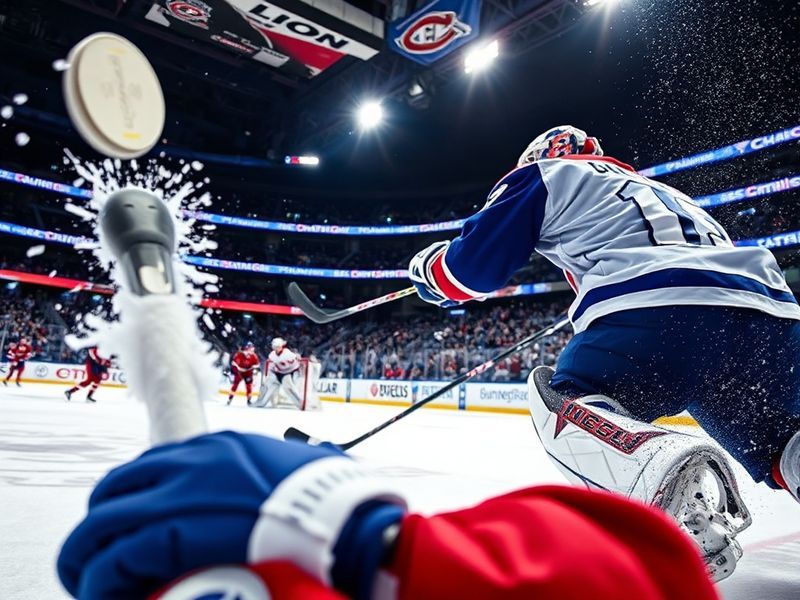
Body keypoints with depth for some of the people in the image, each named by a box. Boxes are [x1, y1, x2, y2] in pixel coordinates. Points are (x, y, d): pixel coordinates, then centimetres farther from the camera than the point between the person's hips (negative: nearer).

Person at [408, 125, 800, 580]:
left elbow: (474, 268, 14)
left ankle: (664, 470, -19)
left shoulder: (545, 175, 21)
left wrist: (426, 267, 36)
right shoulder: (660, 191, 41)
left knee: (563, 401, 11)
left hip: (655, 308, -7)